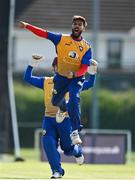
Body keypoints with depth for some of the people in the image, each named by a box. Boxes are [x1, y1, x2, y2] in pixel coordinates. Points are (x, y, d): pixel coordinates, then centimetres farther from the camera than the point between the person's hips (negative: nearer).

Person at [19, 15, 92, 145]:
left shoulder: (86, 47, -8)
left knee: (74, 100, -24)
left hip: (76, 79, -3)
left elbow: (84, 68, -14)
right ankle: (63, 109, 53)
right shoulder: (61, 39, -6)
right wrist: (27, 26, -20)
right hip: (61, 77, 3)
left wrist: (74, 74, -34)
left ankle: (75, 132, -22)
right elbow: (43, 33, -11)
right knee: (55, 101, 14)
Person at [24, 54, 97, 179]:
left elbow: (89, 84, -5)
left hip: (66, 120, -2)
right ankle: (57, 171, -5)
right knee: (48, 144, -15)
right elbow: (28, 78, 4)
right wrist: (33, 64, -9)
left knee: (67, 148, 6)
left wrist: (93, 73, -20)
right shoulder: (46, 82, 9)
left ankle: (78, 151, 42)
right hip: (49, 119, 2)